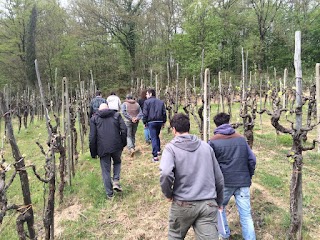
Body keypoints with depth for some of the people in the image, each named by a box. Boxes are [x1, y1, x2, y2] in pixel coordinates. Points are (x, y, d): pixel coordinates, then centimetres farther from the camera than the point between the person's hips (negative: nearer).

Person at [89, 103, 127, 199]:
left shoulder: (94, 118, 8)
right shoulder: (116, 115, 10)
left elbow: (92, 137, 2)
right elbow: (124, 130, -2)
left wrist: (93, 152, 8)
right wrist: (123, 143, 9)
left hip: (103, 149, -1)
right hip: (116, 146, 1)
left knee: (106, 171, 10)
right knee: (117, 162, 28)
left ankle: (109, 194, 17)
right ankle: (116, 181, 10)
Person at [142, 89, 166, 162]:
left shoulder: (147, 102, -5)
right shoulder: (161, 102, 10)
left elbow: (145, 113, -8)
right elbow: (164, 113, 10)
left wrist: (144, 122, 1)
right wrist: (164, 121, 17)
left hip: (151, 122, -5)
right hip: (159, 121, 5)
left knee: (153, 138, -4)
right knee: (157, 136, 24)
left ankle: (155, 155, -8)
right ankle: (158, 150, 33)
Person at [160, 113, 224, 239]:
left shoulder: (171, 147, -5)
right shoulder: (206, 146, 9)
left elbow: (165, 173, -24)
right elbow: (219, 178, 12)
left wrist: (168, 193, -5)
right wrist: (218, 202, 25)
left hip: (183, 204, -2)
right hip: (208, 205, 3)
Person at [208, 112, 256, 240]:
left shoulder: (213, 141, -3)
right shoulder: (241, 139, 7)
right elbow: (252, 159, 7)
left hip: (224, 182, -2)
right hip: (243, 182, 3)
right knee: (246, 215, 9)